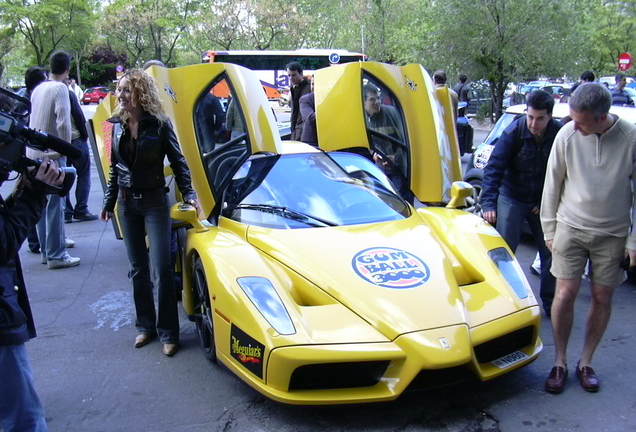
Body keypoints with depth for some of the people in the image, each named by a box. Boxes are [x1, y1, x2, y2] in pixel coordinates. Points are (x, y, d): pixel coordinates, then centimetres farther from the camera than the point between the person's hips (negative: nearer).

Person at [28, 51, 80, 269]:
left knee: (42, 204, 13)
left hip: (33, 153, 8)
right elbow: (63, 122, -20)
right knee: (55, 205, -4)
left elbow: (33, 118, 14)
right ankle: (56, 255, 0)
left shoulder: (38, 88, 11)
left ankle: (47, 249, 23)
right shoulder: (60, 88, -10)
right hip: (51, 155, -8)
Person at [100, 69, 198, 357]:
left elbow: (178, 162, -5)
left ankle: (168, 333, 4)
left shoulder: (160, 125, -9)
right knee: (138, 269, 11)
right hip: (127, 203, 5)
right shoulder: (118, 125, 5)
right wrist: (108, 202, 13)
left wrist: (188, 194, -17)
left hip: (154, 203, -5)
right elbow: (114, 168, 12)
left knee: (161, 269, -6)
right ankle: (145, 325, 24)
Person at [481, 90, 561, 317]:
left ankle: (550, 303, 23)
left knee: (551, 251, 7)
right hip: (512, 198, -2)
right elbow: (494, 168, -20)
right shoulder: (514, 132, -18)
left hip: (543, 202, 2)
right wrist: (488, 203, -29)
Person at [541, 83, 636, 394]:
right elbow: (553, 184, 1)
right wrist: (549, 229, 4)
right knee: (566, 294, -3)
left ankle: (586, 362, 24)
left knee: (602, 298, 7)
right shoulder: (567, 136, -9)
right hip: (571, 227, 0)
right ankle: (560, 362, 14)